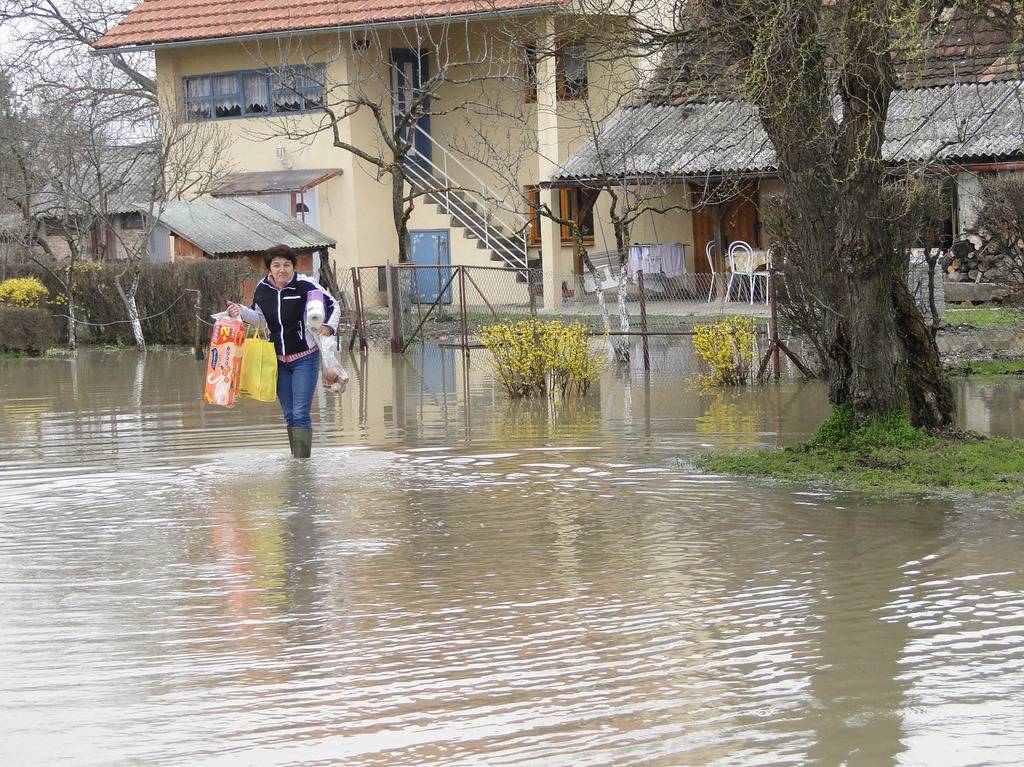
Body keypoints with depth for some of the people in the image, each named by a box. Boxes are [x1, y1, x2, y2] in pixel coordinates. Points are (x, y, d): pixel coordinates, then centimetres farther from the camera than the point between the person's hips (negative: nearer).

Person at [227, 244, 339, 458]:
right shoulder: (263, 289, -1)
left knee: (300, 414, -12)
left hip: (305, 358, -5)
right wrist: (241, 311, -4)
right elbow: (258, 317, 15)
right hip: (278, 360, 5)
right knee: (289, 415, 11)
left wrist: (329, 326, -22)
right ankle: (296, 460, 21)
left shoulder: (304, 285, -14)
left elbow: (332, 304, -5)